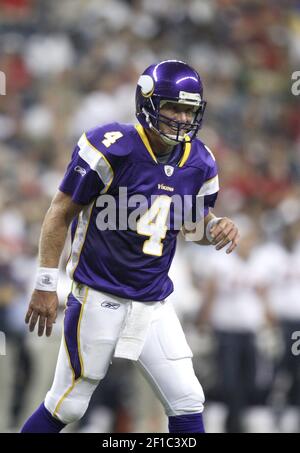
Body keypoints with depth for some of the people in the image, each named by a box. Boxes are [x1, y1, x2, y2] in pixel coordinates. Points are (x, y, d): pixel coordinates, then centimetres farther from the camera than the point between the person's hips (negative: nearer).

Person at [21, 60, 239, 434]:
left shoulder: (198, 162, 0)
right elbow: (61, 213, -11)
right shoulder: (111, 148, -17)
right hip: (99, 300, -5)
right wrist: (46, 285, -12)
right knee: (67, 406, 2)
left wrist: (216, 227, -9)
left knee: (188, 403, 2)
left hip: (155, 304, 5)